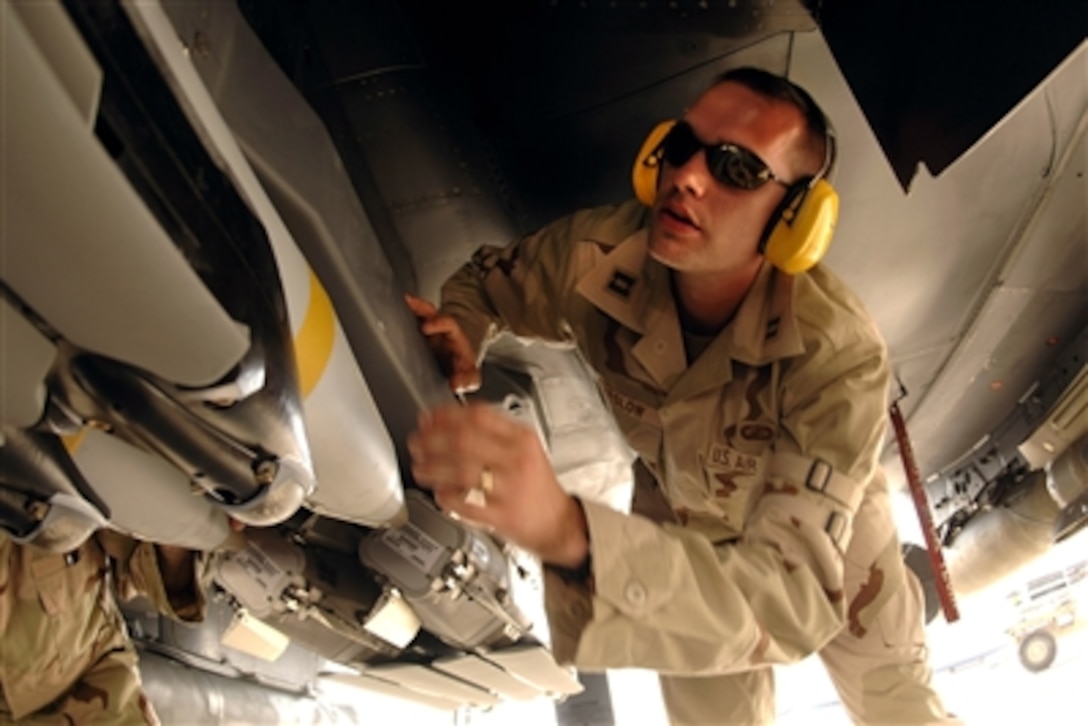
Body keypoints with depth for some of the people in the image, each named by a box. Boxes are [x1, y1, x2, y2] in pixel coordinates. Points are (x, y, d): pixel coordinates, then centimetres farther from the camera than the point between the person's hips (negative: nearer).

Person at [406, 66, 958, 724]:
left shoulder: (837, 356, -42)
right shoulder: (596, 255, -32)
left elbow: (793, 594, -51)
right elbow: (487, 279, -8)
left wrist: (568, 534, -66)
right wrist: (458, 334, -33)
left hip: (826, 527, -1)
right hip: (680, 528, 2)